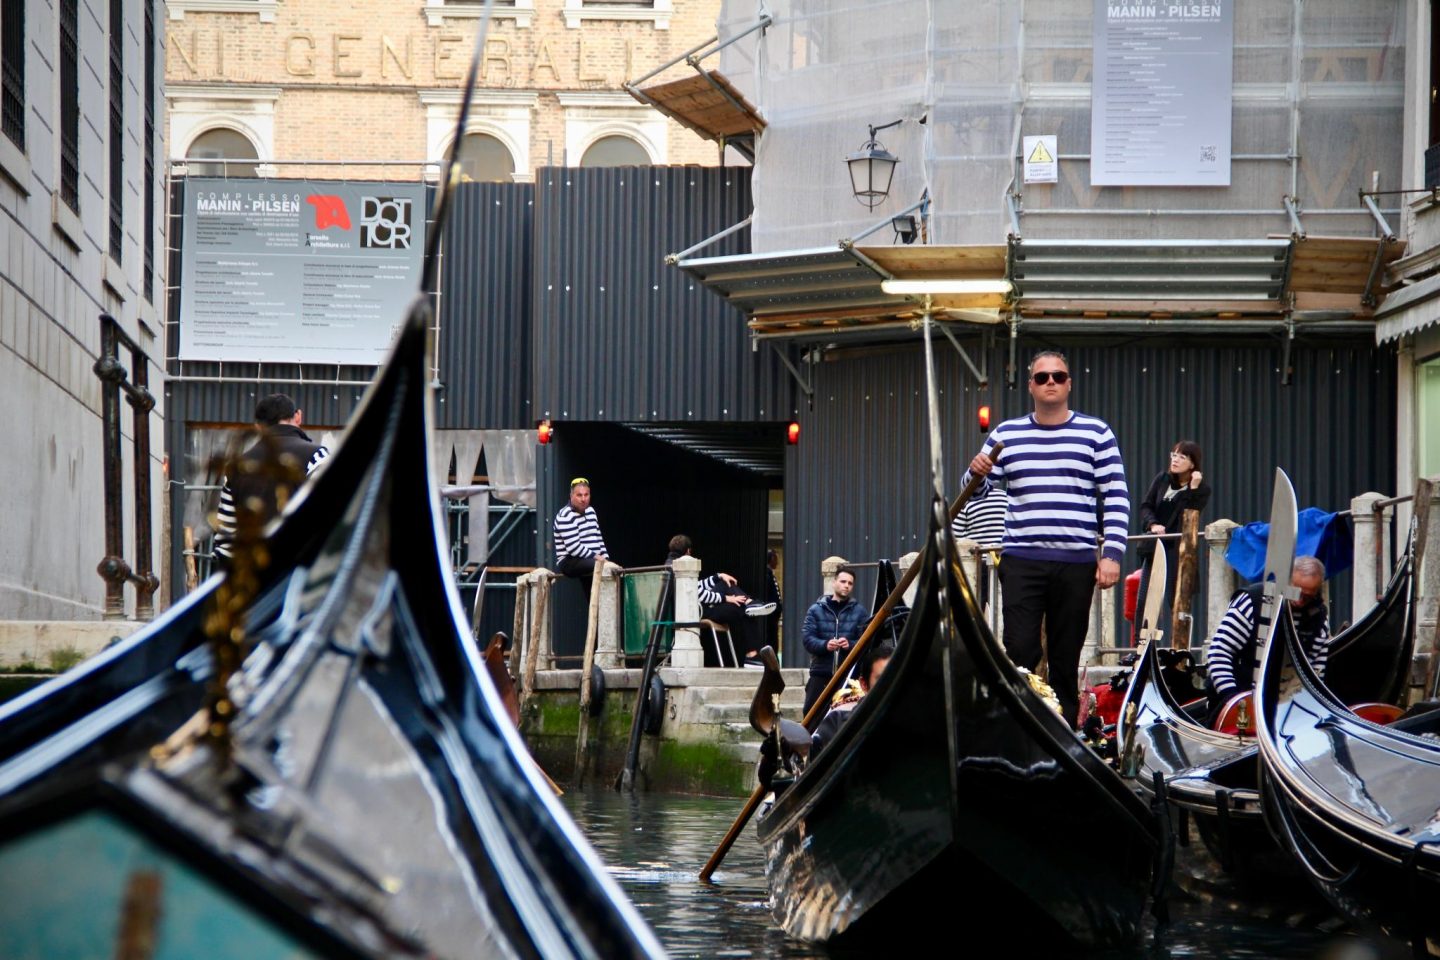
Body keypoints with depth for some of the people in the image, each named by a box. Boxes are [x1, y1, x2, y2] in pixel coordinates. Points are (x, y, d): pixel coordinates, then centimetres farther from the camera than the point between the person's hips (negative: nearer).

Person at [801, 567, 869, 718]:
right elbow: (806, 638, -2)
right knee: (811, 711, -3)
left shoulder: (859, 611, 7)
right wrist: (824, 645, -21)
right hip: (820, 671, 0)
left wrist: (851, 644, -21)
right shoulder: (816, 609, 7)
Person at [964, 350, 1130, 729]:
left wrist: (1112, 555, -7)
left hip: (1076, 564, 0)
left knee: (1066, 660, 4)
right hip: (1021, 561, 1)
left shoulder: (1096, 433, 7)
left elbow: (1116, 498, 2)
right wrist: (976, 473, -10)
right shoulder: (1006, 434, 12)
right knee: (1020, 653, -8)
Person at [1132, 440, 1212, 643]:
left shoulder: (1202, 489, -4)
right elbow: (1146, 505, 7)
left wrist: (1193, 489, -21)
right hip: (1154, 547, 4)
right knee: (1144, 600, 3)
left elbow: (1190, 517, -15)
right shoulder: (1162, 479, 8)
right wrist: (1153, 524, -12)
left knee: (1174, 602, -4)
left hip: (1178, 552, -4)